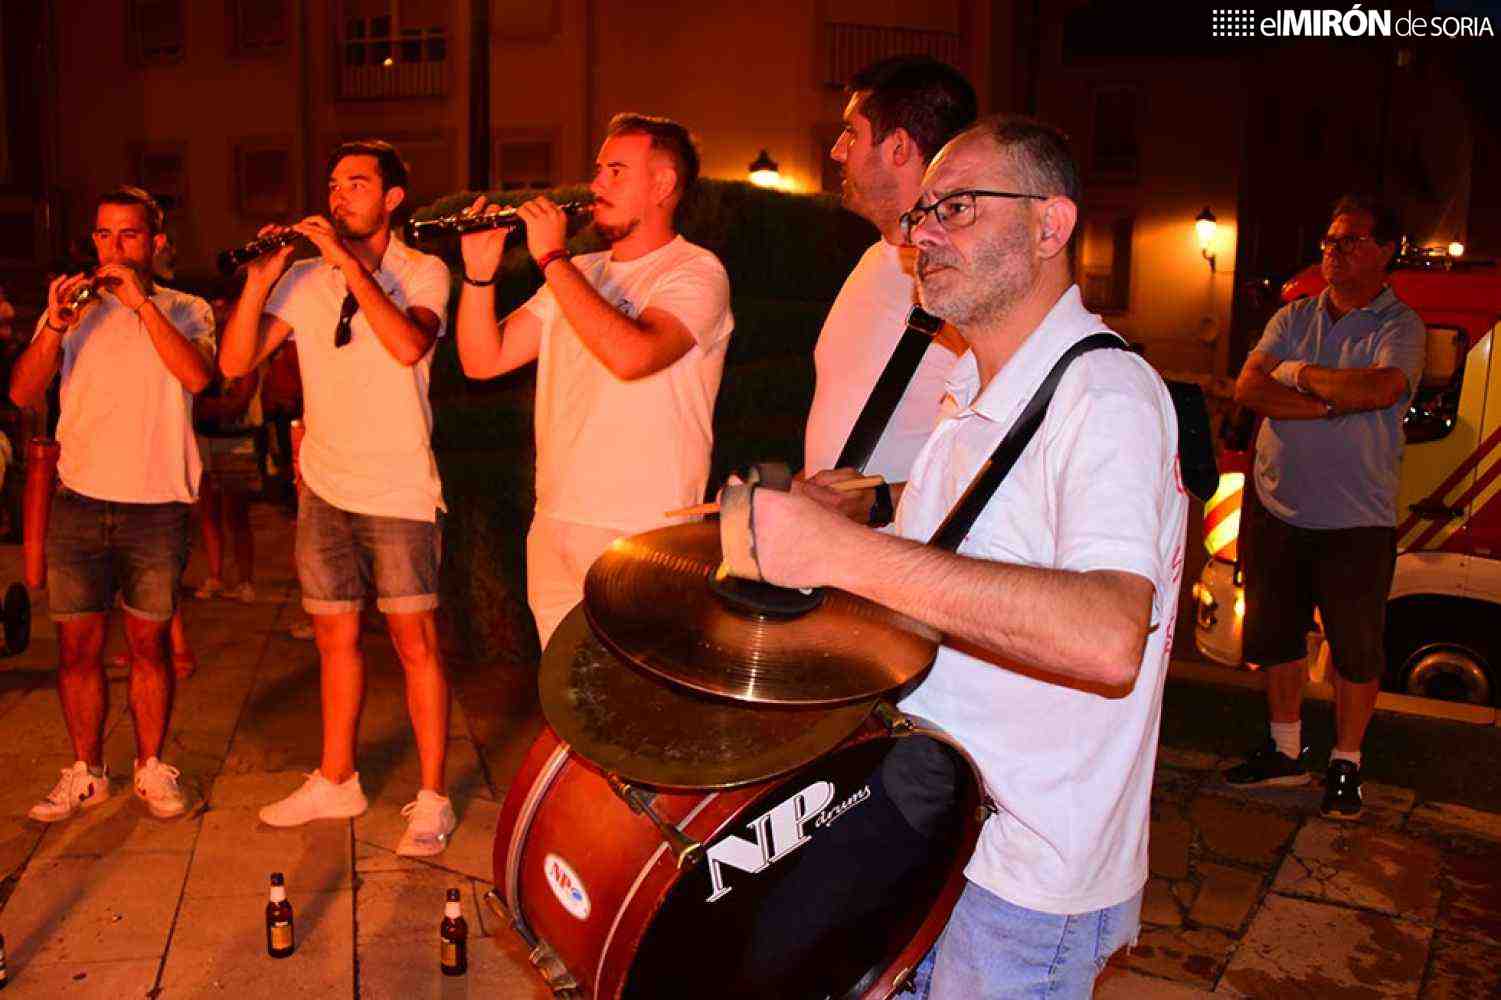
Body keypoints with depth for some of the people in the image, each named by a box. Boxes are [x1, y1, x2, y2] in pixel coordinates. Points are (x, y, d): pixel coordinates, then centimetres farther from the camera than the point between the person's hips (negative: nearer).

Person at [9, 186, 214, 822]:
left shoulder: (184, 311, 5)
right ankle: (85, 773, 20)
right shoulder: (72, 305, 10)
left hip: (157, 506, -2)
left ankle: (151, 768, 21)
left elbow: (198, 375, -16)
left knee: (148, 645, 7)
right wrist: (56, 326, -17)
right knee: (78, 646, 5)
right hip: (80, 502, 2)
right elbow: (22, 394, -2)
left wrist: (142, 302, -19)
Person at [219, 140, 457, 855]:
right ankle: (335, 782, 29)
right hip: (324, 487, 5)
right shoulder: (305, 280, 7)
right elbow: (235, 364, 0)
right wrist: (259, 281, -12)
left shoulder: (423, 272, -3)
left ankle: (432, 798, 7)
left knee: (415, 640, -3)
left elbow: (408, 346, -24)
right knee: (334, 637, 14)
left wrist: (349, 262, -21)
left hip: (399, 489, -5)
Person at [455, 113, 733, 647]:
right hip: (553, 527, 7)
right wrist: (479, 272, -7)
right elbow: (483, 360, 9)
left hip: (643, 540, -7)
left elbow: (631, 355, -29)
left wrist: (552, 257, -20)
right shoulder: (580, 274, 13)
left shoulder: (696, 272, -9)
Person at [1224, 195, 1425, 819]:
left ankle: (1346, 766, 21)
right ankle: (1285, 752, 29)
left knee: (1357, 650, 4)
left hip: (1356, 521, -4)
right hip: (1275, 509, 4)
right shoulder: (1293, 318, 9)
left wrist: (1298, 374, -11)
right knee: (1276, 637, 13)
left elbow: (1381, 388, -24)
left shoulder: (1400, 326, -3)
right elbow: (1247, 388, -6)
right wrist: (1331, 403, -16)